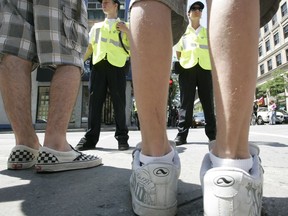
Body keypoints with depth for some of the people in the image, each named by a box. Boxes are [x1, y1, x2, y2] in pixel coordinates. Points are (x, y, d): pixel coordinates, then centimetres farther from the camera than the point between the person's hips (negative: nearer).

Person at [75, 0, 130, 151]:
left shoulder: (125, 27, 19)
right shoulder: (96, 26, 27)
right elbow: (90, 47, 21)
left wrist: (127, 31, -3)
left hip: (117, 66, -2)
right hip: (99, 65, 3)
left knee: (119, 103, -3)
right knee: (95, 101, -3)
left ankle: (122, 137, 5)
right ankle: (90, 137, 1)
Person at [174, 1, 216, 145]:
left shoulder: (207, 32, 23)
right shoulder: (182, 32, 18)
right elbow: (178, 53, 16)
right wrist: (185, 61, 4)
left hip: (205, 68, 2)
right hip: (187, 68, -2)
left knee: (208, 103, -1)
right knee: (186, 103, -6)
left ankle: (212, 135, 4)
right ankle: (181, 135, -5)